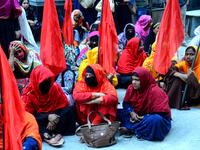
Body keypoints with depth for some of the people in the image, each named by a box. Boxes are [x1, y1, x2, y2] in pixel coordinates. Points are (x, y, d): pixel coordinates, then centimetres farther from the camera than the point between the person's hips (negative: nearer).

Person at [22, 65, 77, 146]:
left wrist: (55, 116, -22)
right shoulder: (29, 93, -11)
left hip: (53, 118, 3)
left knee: (72, 109, -21)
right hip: (40, 121, -3)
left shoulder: (55, 87, -4)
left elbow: (63, 105, -2)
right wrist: (48, 117, -26)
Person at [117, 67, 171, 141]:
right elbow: (126, 103, 7)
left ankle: (129, 129, -27)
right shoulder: (131, 88, -3)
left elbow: (162, 112, -21)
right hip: (136, 115, 5)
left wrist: (142, 118, -22)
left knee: (155, 120, -42)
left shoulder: (154, 91, -20)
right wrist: (131, 113, -15)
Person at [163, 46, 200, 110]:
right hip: (181, 93, 3)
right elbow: (170, 70, -22)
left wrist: (194, 78, -42)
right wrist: (180, 75, -42)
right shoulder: (183, 64, -3)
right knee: (179, 77, -22)